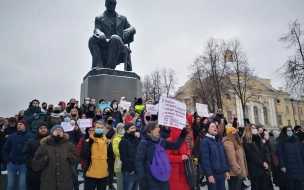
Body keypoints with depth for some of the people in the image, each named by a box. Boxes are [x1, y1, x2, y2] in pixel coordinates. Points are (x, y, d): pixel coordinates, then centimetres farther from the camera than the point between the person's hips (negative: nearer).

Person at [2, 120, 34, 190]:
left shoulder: (31, 136, -5)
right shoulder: (11, 136, 7)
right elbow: (5, 150, 12)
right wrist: (7, 161, 2)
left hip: (23, 165, -4)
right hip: (11, 164, 4)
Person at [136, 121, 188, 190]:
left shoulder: (162, 141, 9)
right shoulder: (144, 143, -10)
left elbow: (175, 146, 9)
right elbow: (139, 161, -13)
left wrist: (182, 135, -5)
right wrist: (142, 178, -20)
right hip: (150, 179, -6)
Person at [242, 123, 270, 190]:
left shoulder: (258, 139, 17)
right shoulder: (245, 141, -5)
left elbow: (266, 151, 8)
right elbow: (251, 155, -12)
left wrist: (267, 161, -7)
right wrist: (262, 163, -13)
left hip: (263, 168, 6)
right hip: (254, 169, -6)